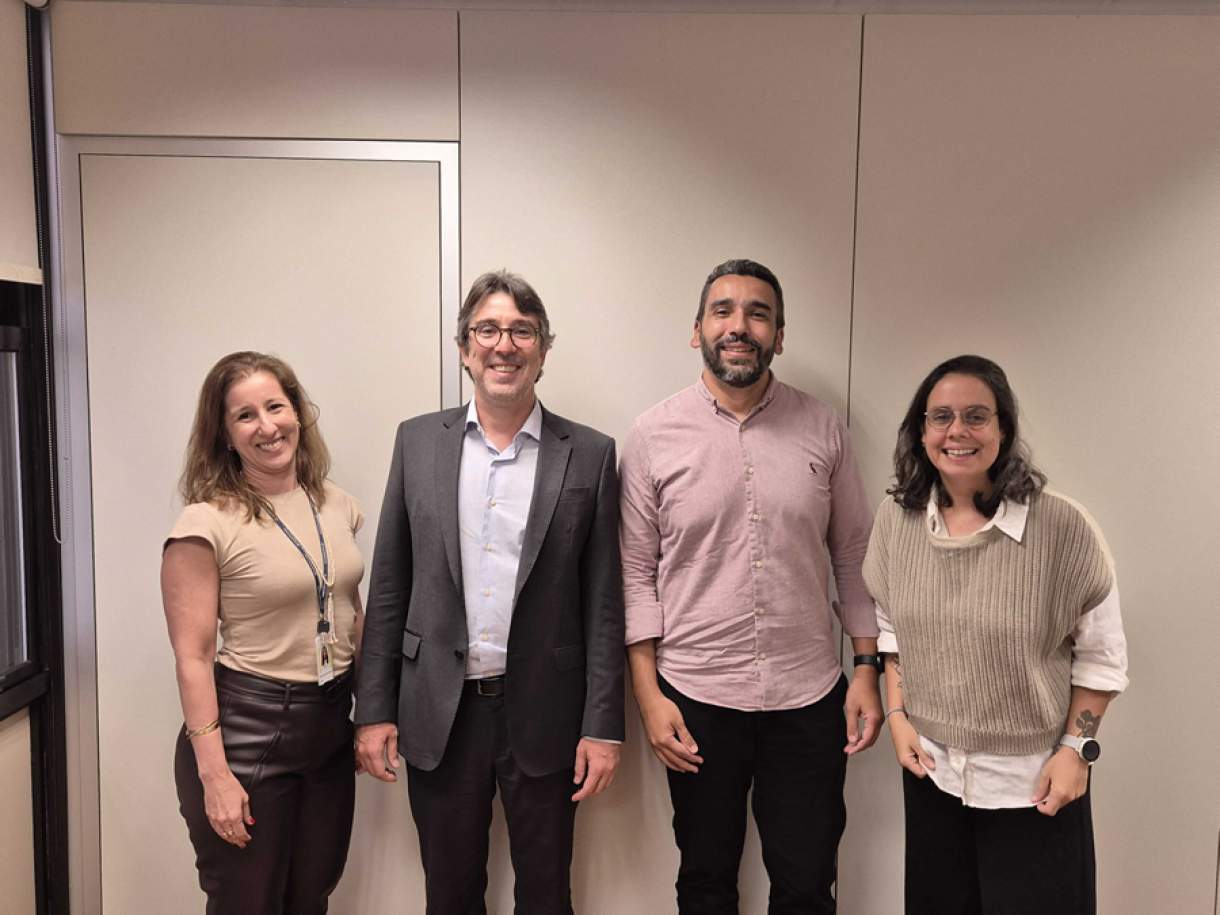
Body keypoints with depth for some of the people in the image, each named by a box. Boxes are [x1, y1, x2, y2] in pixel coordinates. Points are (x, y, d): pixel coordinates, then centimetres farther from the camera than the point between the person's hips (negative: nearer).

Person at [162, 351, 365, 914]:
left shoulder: (338, 506, 3)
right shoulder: (207, 523, -14)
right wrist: (214, 775, -15)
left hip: (331, 729, 5)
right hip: (245, 730, -5)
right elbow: (193, 657, -13)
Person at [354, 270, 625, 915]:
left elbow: (602, 602, -2)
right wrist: (374, 710, 2)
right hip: (439, 714, 1)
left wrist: (602, 726, -5)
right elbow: (388, 586, 4)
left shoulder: (590, 455, -3)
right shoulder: (418, 441, 2)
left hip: (544, 715, -1)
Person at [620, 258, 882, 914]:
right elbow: (637, 572, -2)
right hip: (695, 698, -1)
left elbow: (852, 557, 7)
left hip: (809, 696, 1)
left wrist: (867, 669, 2)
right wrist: (649, 695, -5)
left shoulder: (822, 430, 0)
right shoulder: (654, 435, -4)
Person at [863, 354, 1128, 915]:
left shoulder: (1063, 526, -18)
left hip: (1033, 778, -3)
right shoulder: (897, 517, -5)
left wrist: (1076, 748, -10)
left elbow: (1100, 653, -8)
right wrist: (897, 716, 2)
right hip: (931, 768, 4)